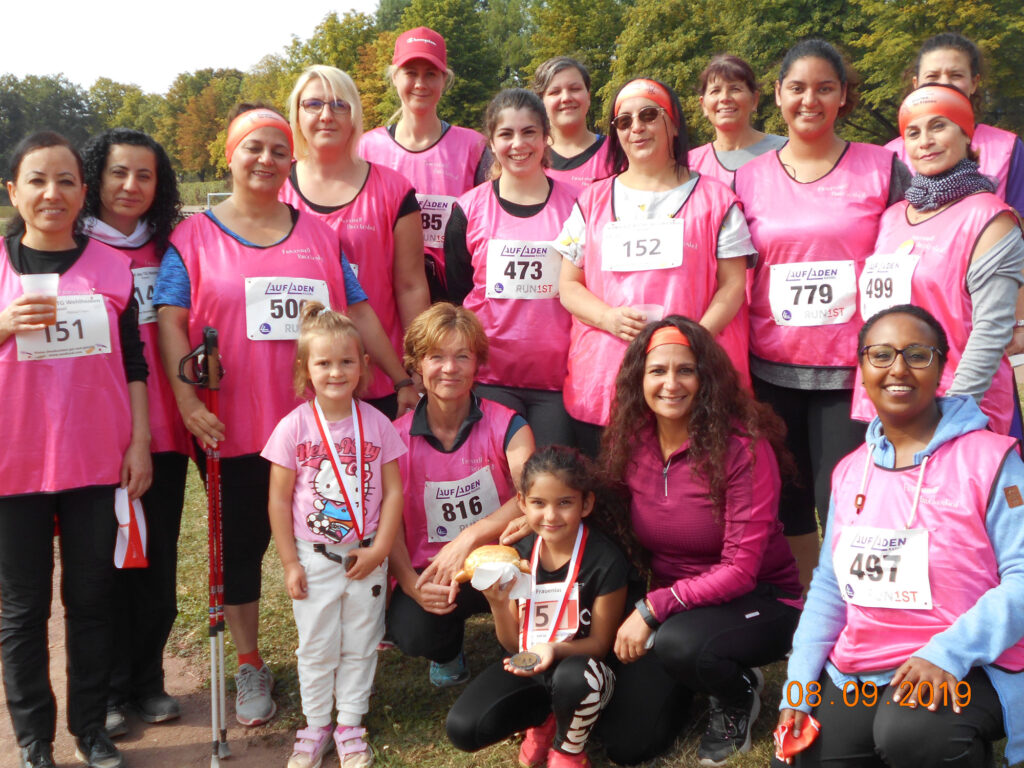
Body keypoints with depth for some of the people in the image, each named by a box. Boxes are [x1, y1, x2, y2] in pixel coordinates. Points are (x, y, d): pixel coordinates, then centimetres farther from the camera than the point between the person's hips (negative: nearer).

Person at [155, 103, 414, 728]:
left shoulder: (318, 233, 11)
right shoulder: (194, 235, 4)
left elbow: (359, 311, 10)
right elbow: (171, 321, -3)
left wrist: (402, 380, 9)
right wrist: (188, 399, -14)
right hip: (235, 425, -1)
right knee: (242, 543, 10)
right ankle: (250, 667, 28)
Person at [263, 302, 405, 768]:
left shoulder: (376, 424, -5)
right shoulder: (294, 427, -9)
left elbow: (393, 490, -1)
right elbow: (279, 499, -5)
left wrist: (379, 549, -8)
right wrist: (289, 562, -6)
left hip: (365, 557, 1)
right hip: (313, 558, -1)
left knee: (360, 645, 12)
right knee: (316, 647, 11)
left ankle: (350, 725, 28)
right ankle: (316, 726, 28)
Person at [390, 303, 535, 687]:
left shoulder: (506, 425, -7)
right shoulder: (397, 438, -3)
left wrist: (469, 538, -37)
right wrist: (410, 583, -25)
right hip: (429, 572, 1)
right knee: (410, 632, -31)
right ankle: (447, 651, 12)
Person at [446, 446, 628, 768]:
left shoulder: (605, 561, -21)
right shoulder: (519, 556, -7)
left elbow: (600, 644, -10)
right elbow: (513, 645, -1)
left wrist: (554, 649, -30)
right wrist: (498, 605, -21)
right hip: (525, 667, 4)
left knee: (573, 676, -39)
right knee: (462, 729, -17)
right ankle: (545, 717, 11)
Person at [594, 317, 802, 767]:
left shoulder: (744, 448, -22)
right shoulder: (629, 443, -7)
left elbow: (741, 569, -22)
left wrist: (654, 607, -26)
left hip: (759, 600, -4)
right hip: (670, 603, 5)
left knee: (679, 642, -36)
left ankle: (739, 696, -1)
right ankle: (685, 685, 26)